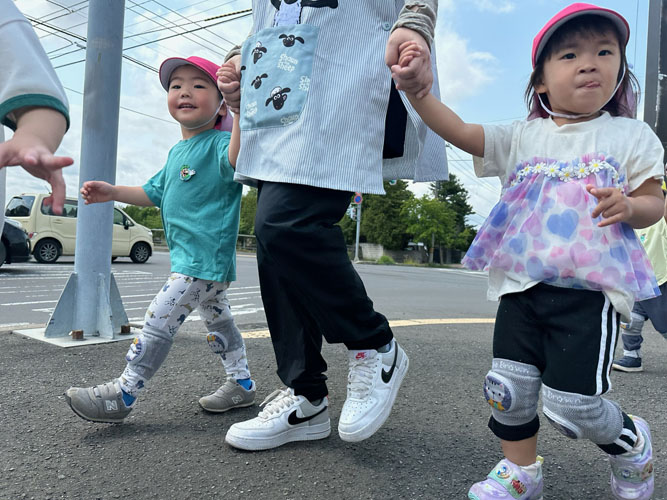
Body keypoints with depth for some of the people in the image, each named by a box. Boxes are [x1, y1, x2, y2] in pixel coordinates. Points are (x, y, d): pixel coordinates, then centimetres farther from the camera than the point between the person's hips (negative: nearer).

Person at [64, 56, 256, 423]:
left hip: (205, 258, -10)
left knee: (159, 321, -6)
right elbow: (154, 192, 26)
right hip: (192, 257, 10)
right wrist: (113, 192, 15)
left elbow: (234, 162, -37)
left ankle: (121, 396, 7)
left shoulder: (218, 142, -12)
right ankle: (241, 385, 32)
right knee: (218, 321, 17)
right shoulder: (177, 152, 16)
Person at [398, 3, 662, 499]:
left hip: (590, 289, -2)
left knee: (572, 402, -4)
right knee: (508, 386, 4)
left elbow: (654, 203, 9)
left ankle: (632, 444, 31)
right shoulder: (522, 136, 10)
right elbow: (459, 131, 1)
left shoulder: (630, 135, 7)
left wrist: (627, 206, -15)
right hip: (523, 284, 3)